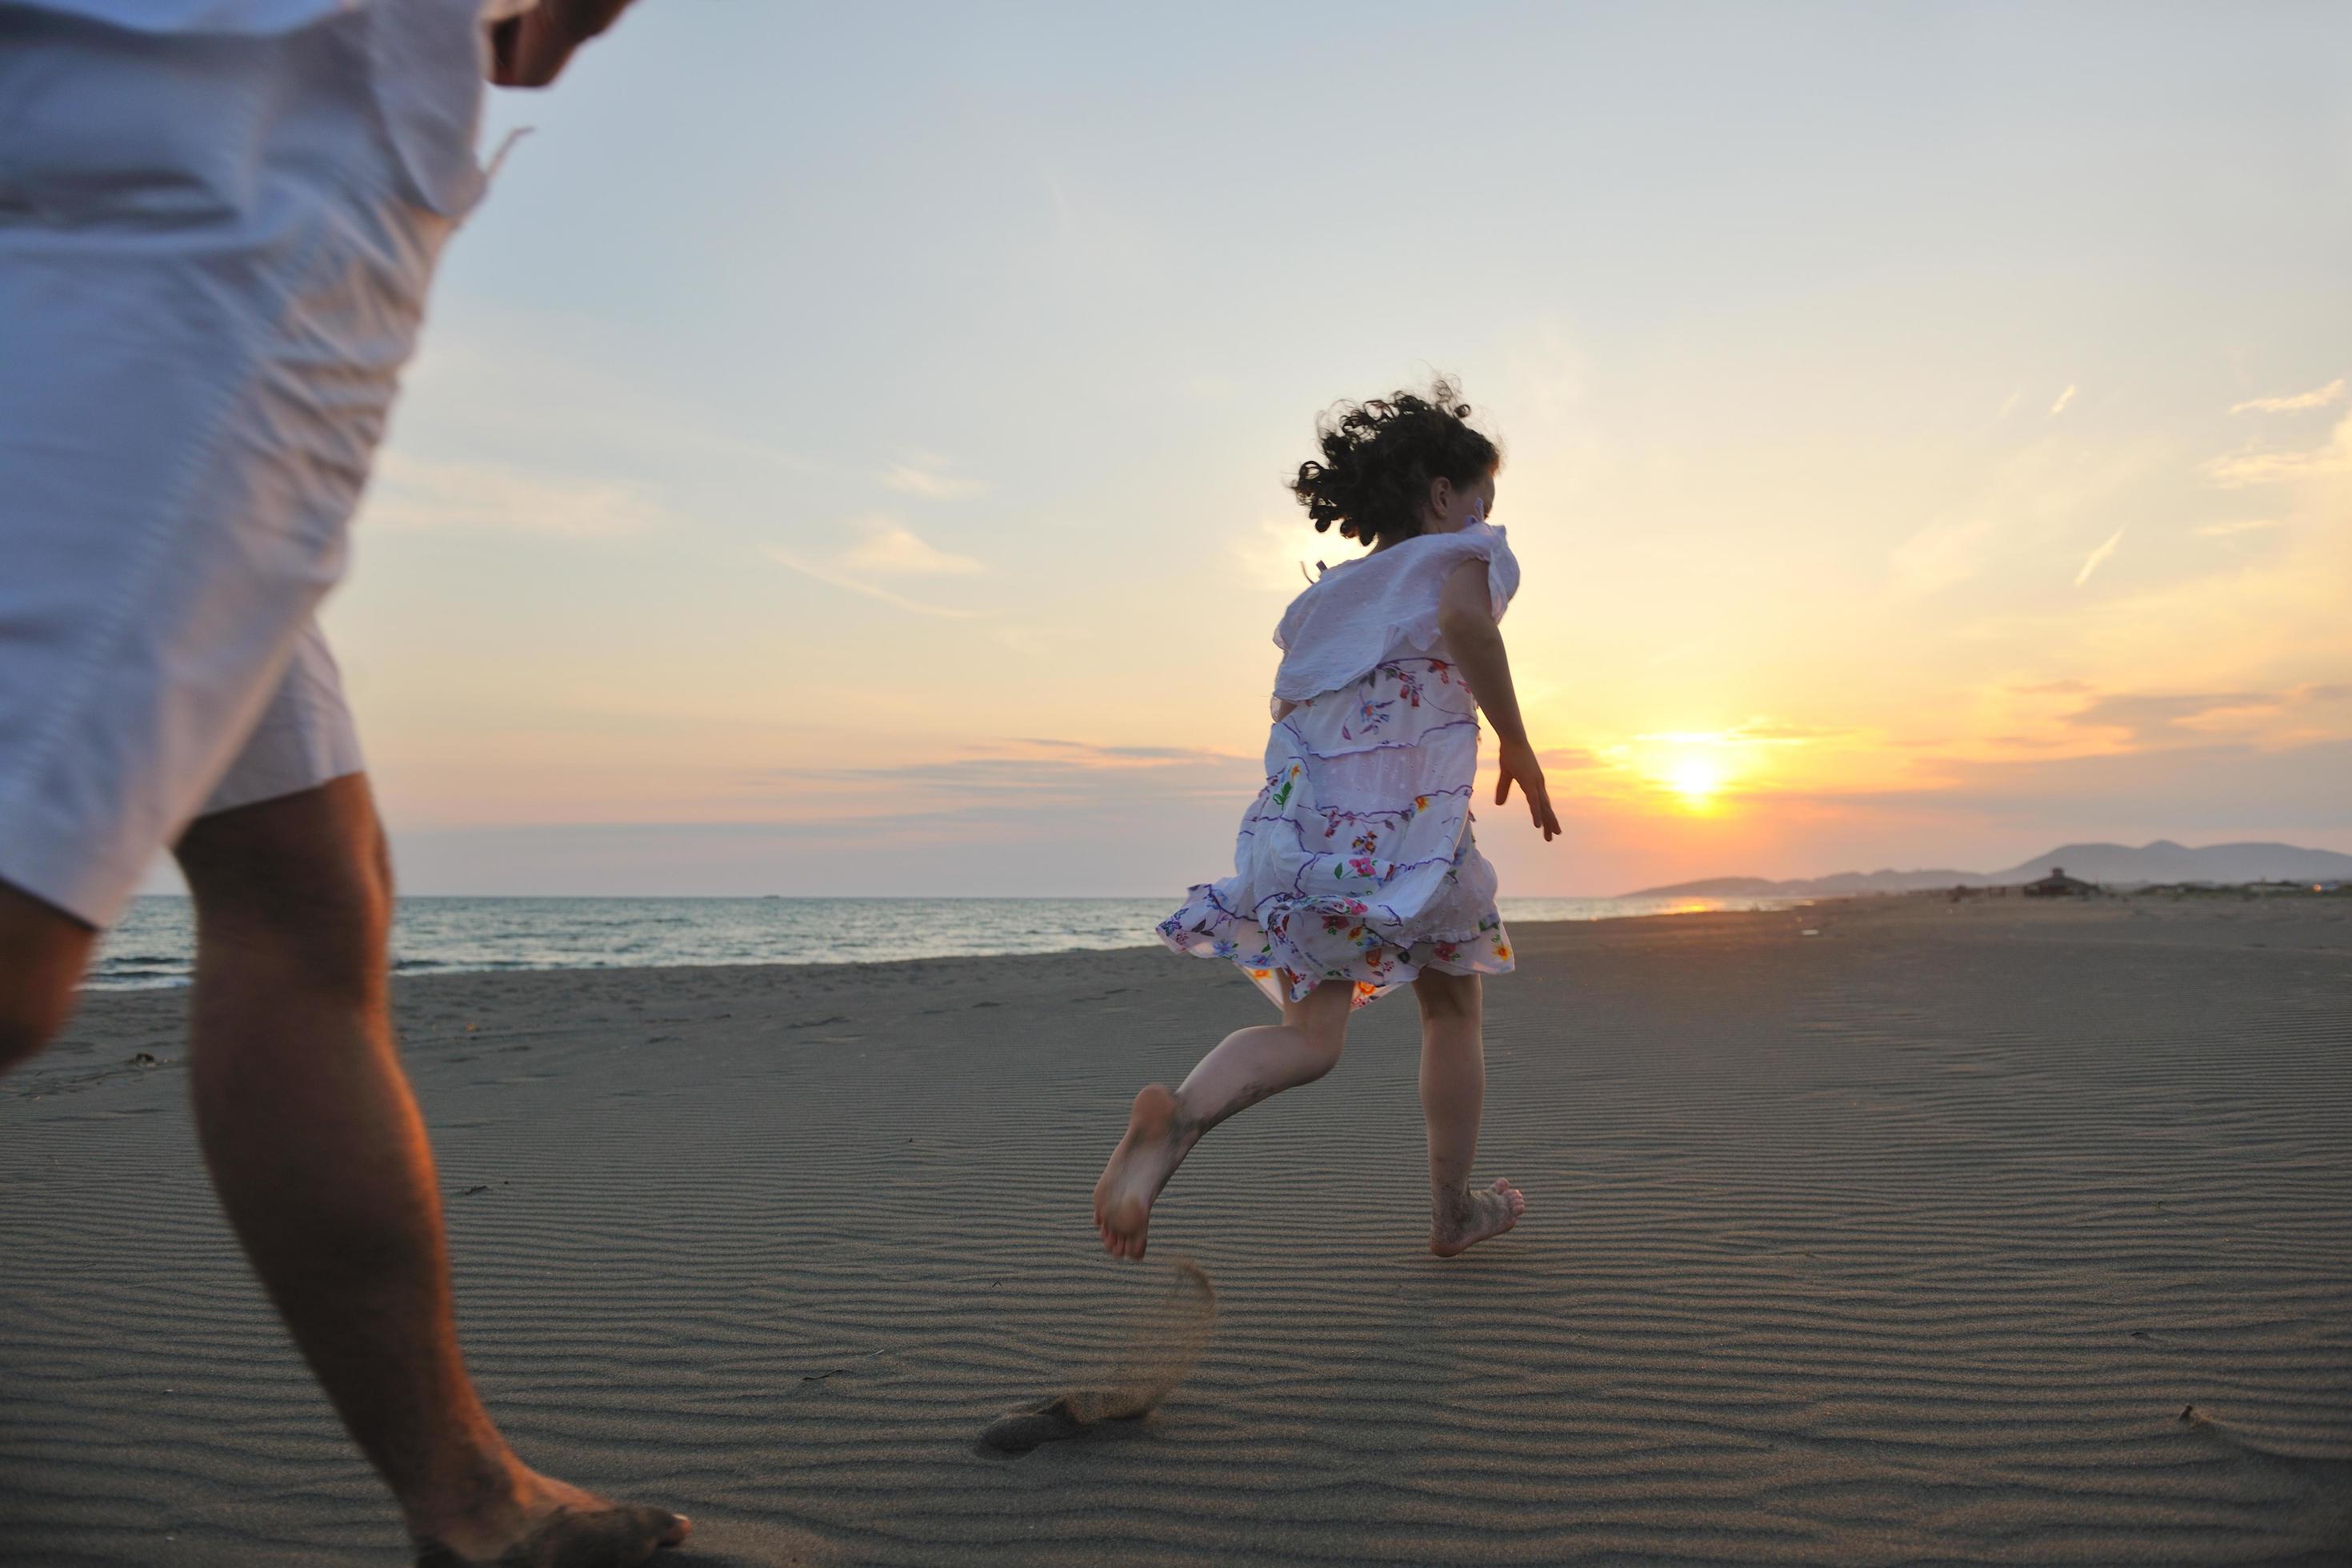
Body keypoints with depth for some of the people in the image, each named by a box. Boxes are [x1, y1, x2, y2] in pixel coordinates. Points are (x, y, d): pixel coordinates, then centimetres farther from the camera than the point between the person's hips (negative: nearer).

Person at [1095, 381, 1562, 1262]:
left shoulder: (1328, 594, 23)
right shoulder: (1460, 553, 4)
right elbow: (1464, 618, -20)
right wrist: (1518, 746, -14)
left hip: (1303, 828, 5)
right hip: (1415, 829, -5)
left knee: (1310, 1038, 3)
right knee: (1451, 1010, 17)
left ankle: (1178, 1116, -27)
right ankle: (1453, 1211, 30)